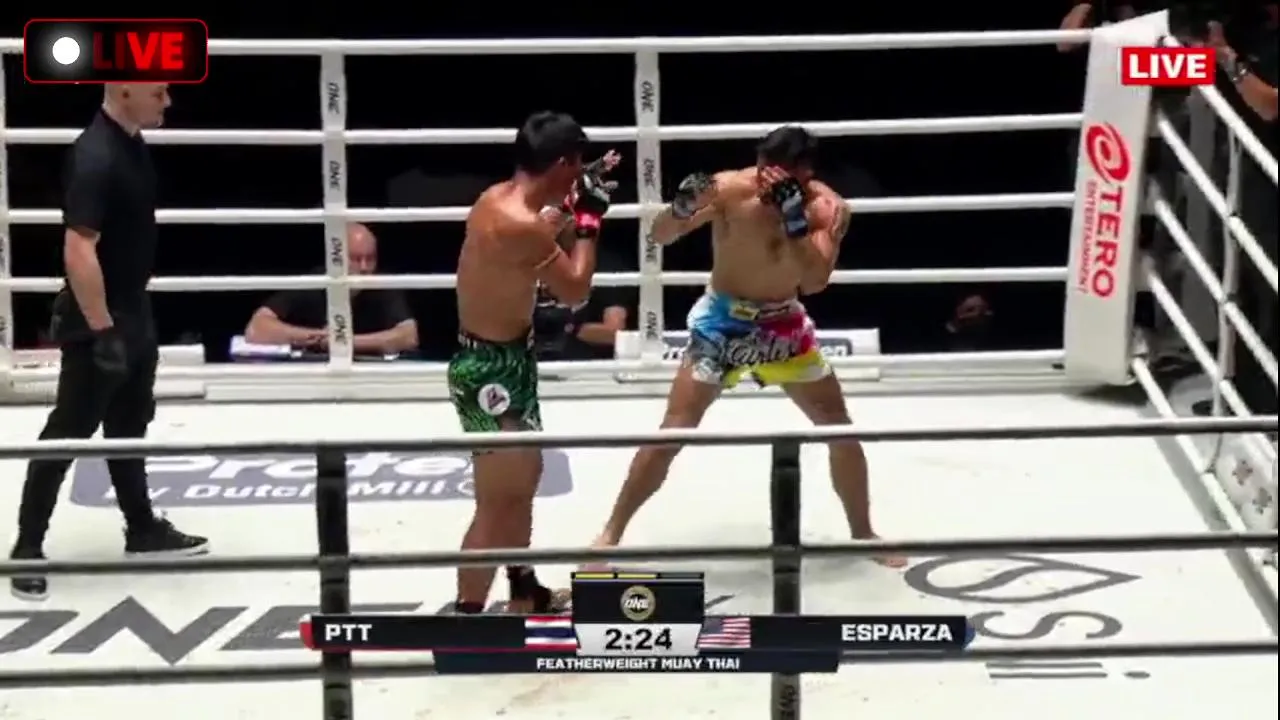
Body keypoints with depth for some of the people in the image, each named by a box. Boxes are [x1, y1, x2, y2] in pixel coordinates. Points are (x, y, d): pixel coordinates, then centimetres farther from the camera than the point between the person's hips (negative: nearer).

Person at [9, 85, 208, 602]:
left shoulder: (131, 143, 5)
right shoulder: (96, 157, -25)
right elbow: (78, 250, -28)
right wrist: (102, 331, -27)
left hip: (132, 310, 9)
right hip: (97, 321, -9)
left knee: (129, 426, 19)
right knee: (69, 432, -1)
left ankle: (142, 529, 31)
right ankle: (28, 545, 9)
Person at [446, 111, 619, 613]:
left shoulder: (499, 199, 3)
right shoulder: (521, 224, -27)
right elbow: (575, 290, -16)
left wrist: (571, 205, 15)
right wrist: (589, 219, -7)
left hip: (495, 360, 11)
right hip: (494, 370, -11)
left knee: (524, 478, 26)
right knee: (498, 502, -5)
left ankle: (524, 593, 43)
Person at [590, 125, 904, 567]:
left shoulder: (828, 209, -17)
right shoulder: (731, 189, -21)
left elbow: (814, 282, -28)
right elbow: (661, 236, -18)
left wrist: (794, 216, -38)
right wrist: (683, 206, -39)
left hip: (785, 324, 3)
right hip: (723, 321, -3)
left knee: (840, 428, 6)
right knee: (672, 431, -7)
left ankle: (863, 534, 26)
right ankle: (611, 533, 4)